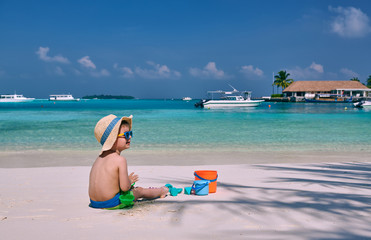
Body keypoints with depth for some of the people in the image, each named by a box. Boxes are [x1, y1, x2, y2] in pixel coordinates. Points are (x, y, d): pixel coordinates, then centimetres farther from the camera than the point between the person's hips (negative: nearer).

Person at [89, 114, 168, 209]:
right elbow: (125, 187, -20)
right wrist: (129, 181, 2)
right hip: (112, 203, -8)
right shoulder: (120, 160, -20)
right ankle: (161, 191, 43)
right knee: (140, 191, 17)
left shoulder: (101, 157, 6)